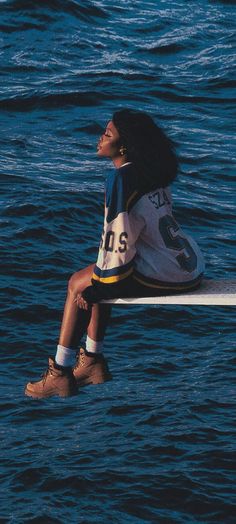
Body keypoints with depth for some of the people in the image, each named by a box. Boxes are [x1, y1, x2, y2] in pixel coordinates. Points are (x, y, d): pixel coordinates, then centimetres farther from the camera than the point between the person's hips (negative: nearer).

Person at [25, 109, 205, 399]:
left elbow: (117, 237, -17)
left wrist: (94, 284, -4)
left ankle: (60, 374, 6)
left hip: (166, 275, -9)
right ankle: (92, 361, 25)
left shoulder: (121, 179, -16)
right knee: (95, 281, 22)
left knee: (78, 285, 3)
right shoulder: (154, 171, 11)